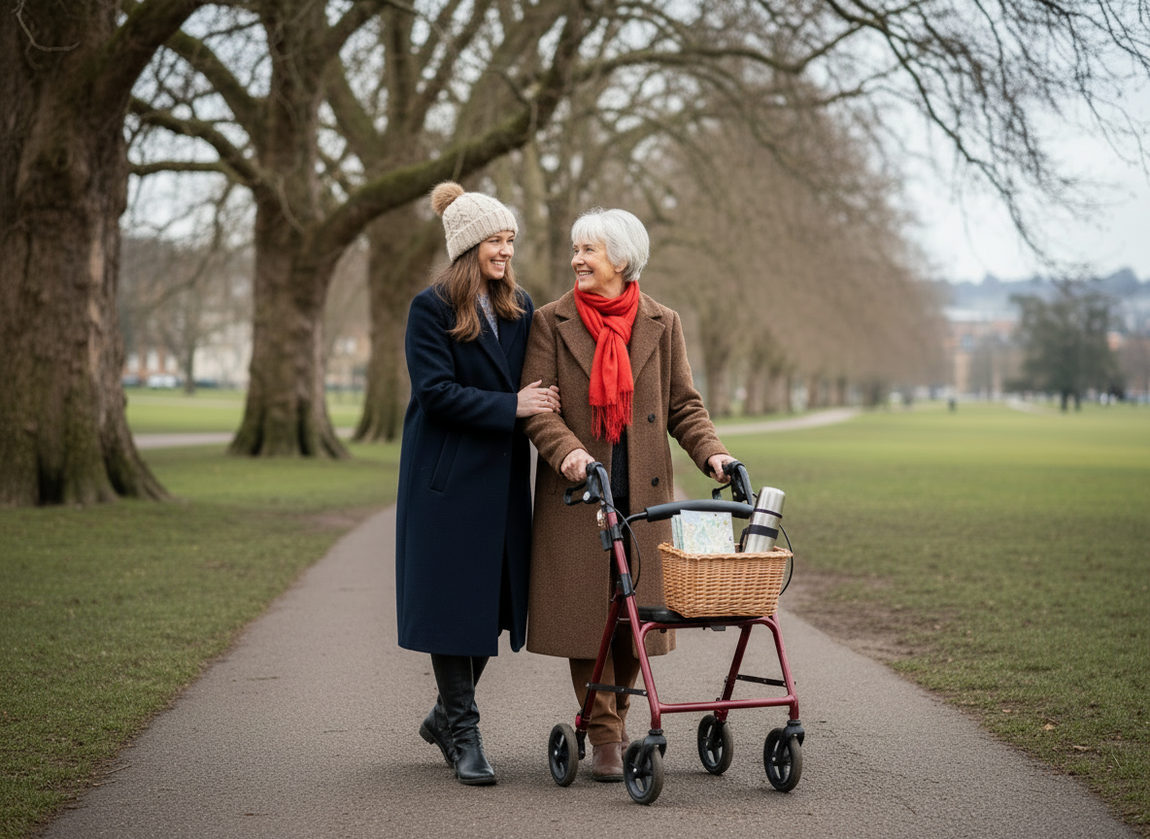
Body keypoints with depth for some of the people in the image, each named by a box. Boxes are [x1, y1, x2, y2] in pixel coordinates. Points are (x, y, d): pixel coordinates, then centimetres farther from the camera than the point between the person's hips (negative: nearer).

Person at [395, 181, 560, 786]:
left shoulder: (520, 308, 11)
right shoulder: (431, 309, -7)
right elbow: (435, 391, -16)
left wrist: (542, 403, -2)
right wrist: (511, 406, -18)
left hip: (502, 477, 6)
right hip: (447, 477, -6)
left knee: (492, 598, 8)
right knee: (452, 598, -2)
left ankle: (445, 715, 26)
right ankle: (462, 734, 7)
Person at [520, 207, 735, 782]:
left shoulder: (661, 324, 7)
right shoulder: (551, 322, 1)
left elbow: (683, 404, 7)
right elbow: (536, 405, -6)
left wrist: (711, 452, -11)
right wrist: (567, 451, -24)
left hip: (643, 493, 2)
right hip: (577, 493, -2)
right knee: (586, 610, -2)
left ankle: (615, 716, 28)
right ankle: (604, 738, 6)